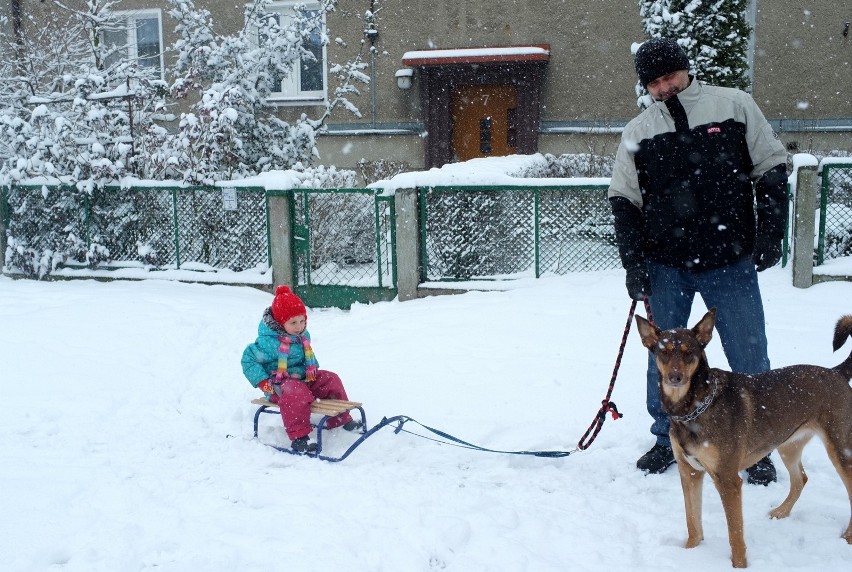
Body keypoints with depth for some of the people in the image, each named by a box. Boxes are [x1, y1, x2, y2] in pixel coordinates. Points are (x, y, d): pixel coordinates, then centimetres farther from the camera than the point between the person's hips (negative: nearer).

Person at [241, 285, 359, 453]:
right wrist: (263, 382, -19)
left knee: (331, 379, -3)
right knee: (296, 392, -38)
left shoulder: (303, 336, 7)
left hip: (304, 378, 8)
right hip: (279, 384, -8)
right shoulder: (269, 342, -17)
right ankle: (299, 437, -38)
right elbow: (249, 359, -14)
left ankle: (341, 419, 8)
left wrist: (312, 369, 9)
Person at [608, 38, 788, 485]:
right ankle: (666, 439, 27)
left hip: (731, 263, -1)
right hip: (666, 267, 2)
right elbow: (623, 200, 7)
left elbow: (771, 169, 5)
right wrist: (634, 263, -1)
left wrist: (770, 234, -2)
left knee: (749, 359, 3)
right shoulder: (638, 132, 6)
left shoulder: (734, 106, 1)